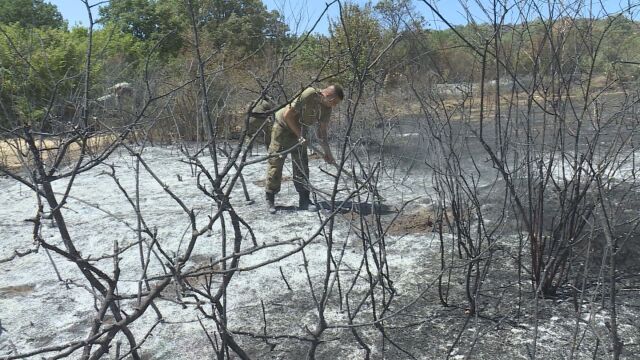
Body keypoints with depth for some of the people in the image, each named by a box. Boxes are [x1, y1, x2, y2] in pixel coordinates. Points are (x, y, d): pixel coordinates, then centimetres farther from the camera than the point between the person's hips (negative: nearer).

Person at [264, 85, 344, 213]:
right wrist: (299, 136, -22)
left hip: (298, 131, 7)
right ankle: (269, 199, 6)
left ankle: (304, 200, 8)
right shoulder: (308, 95, -30)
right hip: (283, 127, -6)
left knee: (302, 165, 2)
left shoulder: (327, 108, -8)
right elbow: (288, 115, -26)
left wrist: (327, 153, -3)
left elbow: (322, 131, 1)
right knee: (276, 163, -3)